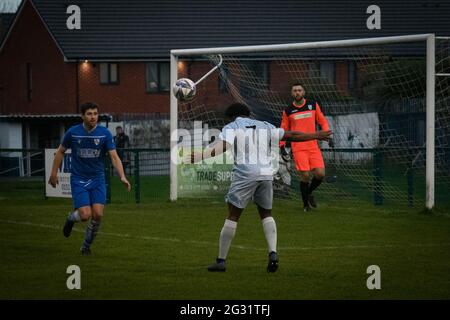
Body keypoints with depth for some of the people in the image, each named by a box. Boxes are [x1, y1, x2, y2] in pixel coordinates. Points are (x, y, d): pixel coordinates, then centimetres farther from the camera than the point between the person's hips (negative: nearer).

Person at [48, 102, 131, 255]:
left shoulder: (105, 133, -8)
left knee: (98, 214, -12)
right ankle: (71, 218, 24)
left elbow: (114, 157, -12)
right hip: (78, 180, -1)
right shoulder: (73, 132, -7)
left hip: (97, 179, 1)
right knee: (85, 215, -14)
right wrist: (54, 173, 7)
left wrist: (122, 177, -26)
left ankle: (86, 246, 13)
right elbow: (61, 151, 8)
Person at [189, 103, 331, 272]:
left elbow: (222, 146, -13)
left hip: (244, 174, -4)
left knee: (233, 216, 3)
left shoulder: (231, 127, 7)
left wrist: (199, 156, -24)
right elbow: (291, 135, 23)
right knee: (266, 214, 19)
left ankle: (221, 260, 4)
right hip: (266, 174, 4)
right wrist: (316, 136, 34)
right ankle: (273, 253, -1)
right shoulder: (264, 127, 20)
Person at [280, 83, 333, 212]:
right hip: (298, 148, -2)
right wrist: (282, 146, 4)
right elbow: (283, 130, 14)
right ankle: (306, 204, 8)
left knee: (320, 174, -7)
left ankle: (309, 192, 23)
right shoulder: (288, 111, 5)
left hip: (313, 146, 2)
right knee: (305, 175, -10)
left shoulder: (313, 105, 7)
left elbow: (323, 121, 13)